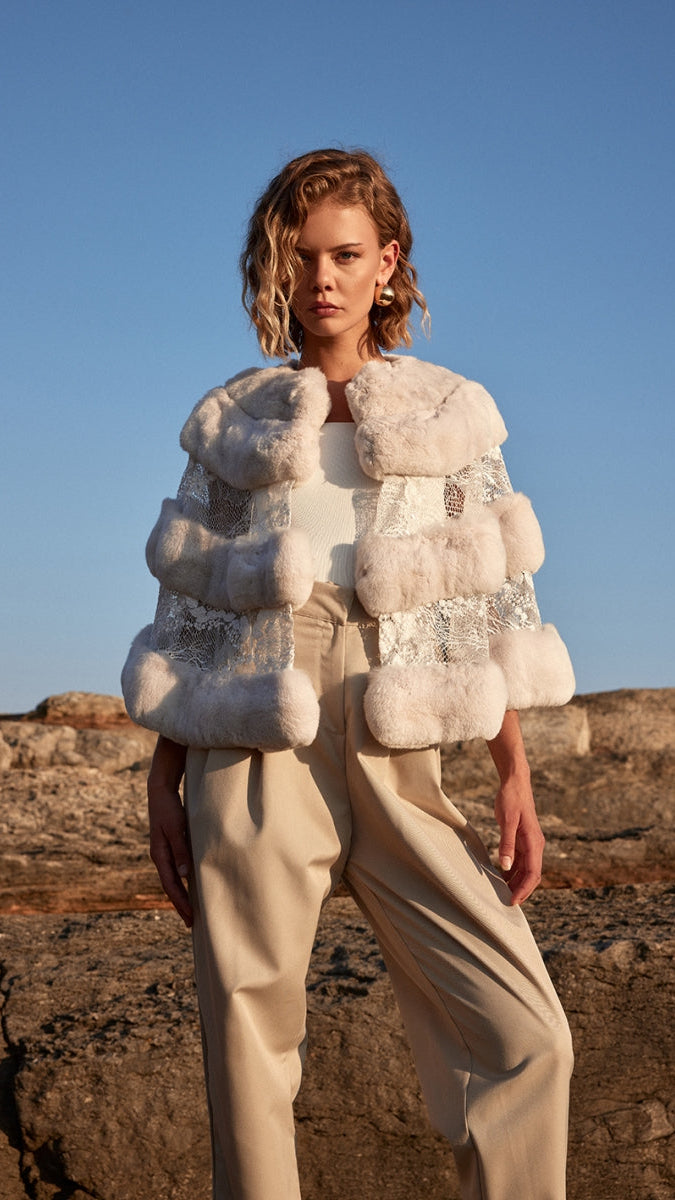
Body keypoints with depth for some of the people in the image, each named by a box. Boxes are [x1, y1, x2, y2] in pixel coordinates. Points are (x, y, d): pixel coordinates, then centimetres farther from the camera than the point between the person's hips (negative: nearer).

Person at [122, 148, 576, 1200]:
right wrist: (162, 780, 6)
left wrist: (516, 774, 1)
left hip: (398, 757, 0)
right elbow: (189, 611, 13)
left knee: (527, 1037, -10)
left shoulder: (449, 411, 13)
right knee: (246, 1048, -1)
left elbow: (490, 609, 10)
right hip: (256, 751, 0)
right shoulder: (230, 421, 13)